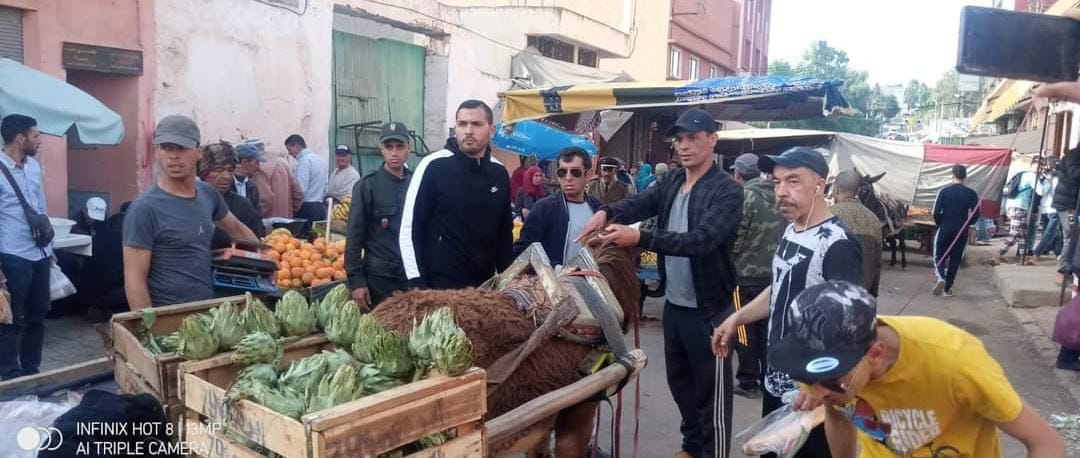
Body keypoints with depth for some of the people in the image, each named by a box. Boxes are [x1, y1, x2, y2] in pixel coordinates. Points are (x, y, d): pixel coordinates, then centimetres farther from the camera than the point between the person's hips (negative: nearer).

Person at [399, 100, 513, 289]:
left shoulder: (499, 173, 6)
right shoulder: (434, 166, -9)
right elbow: (409, 230, -8)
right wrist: (417, 283, -13)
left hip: (485, 285, 5)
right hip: (439, 284, -5)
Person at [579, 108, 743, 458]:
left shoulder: (727, 191, -15)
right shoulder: (672, 182, 6)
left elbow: (702, 239, -29)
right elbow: (640, 202, -8)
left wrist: (639, 238, -39)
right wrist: (607, 212, -31)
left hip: (708, 308, -7)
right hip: (673, 303, 7)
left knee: (711, 390, 5)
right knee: (679, 382, 21)